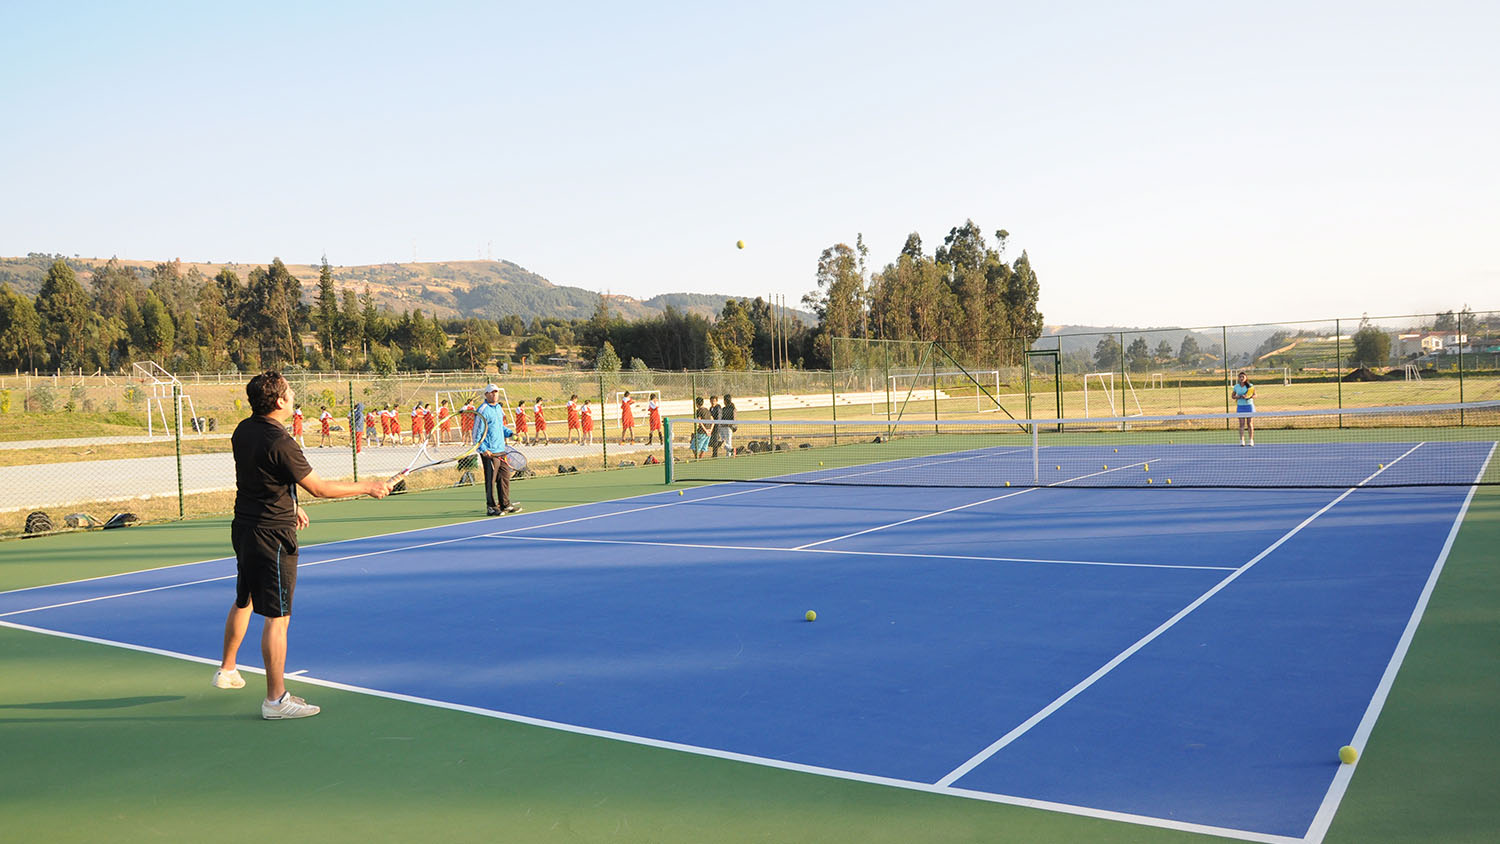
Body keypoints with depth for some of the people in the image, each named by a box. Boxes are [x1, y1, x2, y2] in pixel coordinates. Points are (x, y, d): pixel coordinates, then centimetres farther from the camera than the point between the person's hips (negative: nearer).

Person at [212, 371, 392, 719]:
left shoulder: (244, 431, 4)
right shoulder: (279, 443, -23)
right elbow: (319, 487, -18)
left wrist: (289, 506, 29)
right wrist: (367, 487, -8)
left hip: (244, 528, 9)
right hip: (273, 535, -9)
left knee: (243, 601, 26)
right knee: (277, 616, -3)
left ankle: (226, 670, 42)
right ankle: (275, 699, 2)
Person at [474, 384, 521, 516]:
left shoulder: (499, 408, 15)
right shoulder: (482, 411, -11)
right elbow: (477, 432, -12)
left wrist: (510, 433, 10)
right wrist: (483, 449, -18)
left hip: (501, 450, 8)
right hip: (490, 452, -8)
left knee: (505, 477, 11)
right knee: (491, 480, -3)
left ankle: (505, 505, 20)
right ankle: (491, 507, 4)